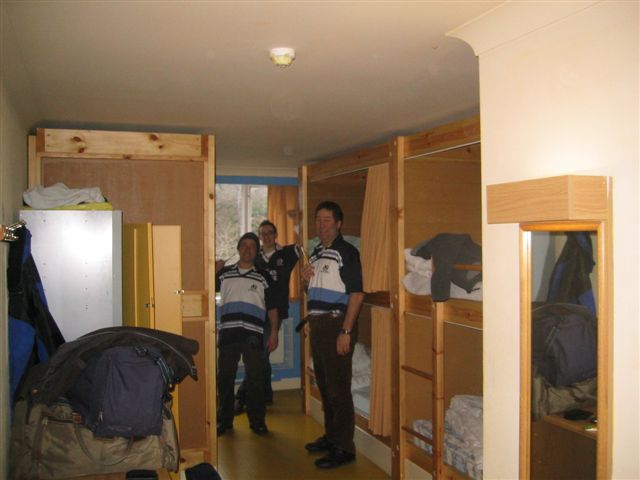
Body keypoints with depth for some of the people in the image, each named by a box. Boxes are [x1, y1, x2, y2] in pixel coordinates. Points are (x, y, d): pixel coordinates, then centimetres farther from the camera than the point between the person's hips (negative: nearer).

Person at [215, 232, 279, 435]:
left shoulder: (263, 277, 10)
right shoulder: (224, 273, 13)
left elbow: (272, 307, 9)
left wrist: (274, 332, 1)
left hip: (253, 335, -1)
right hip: (227, 332, 1)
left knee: (255, 378, 1)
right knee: (225, 377, 6)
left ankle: (257, 420, 13)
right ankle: (224, 420, 18)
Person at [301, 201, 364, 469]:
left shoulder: (346, 252, -9)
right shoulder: (316, 253, 16)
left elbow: (357, 293, -15)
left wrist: (346, 331, -20)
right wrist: (306, 280, 3)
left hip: (336, 323, -8)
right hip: (317, 324, 8)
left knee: (338, 387, -5)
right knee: (324, 384, 16)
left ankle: (344, 447, 4)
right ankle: (331, 436, 29)